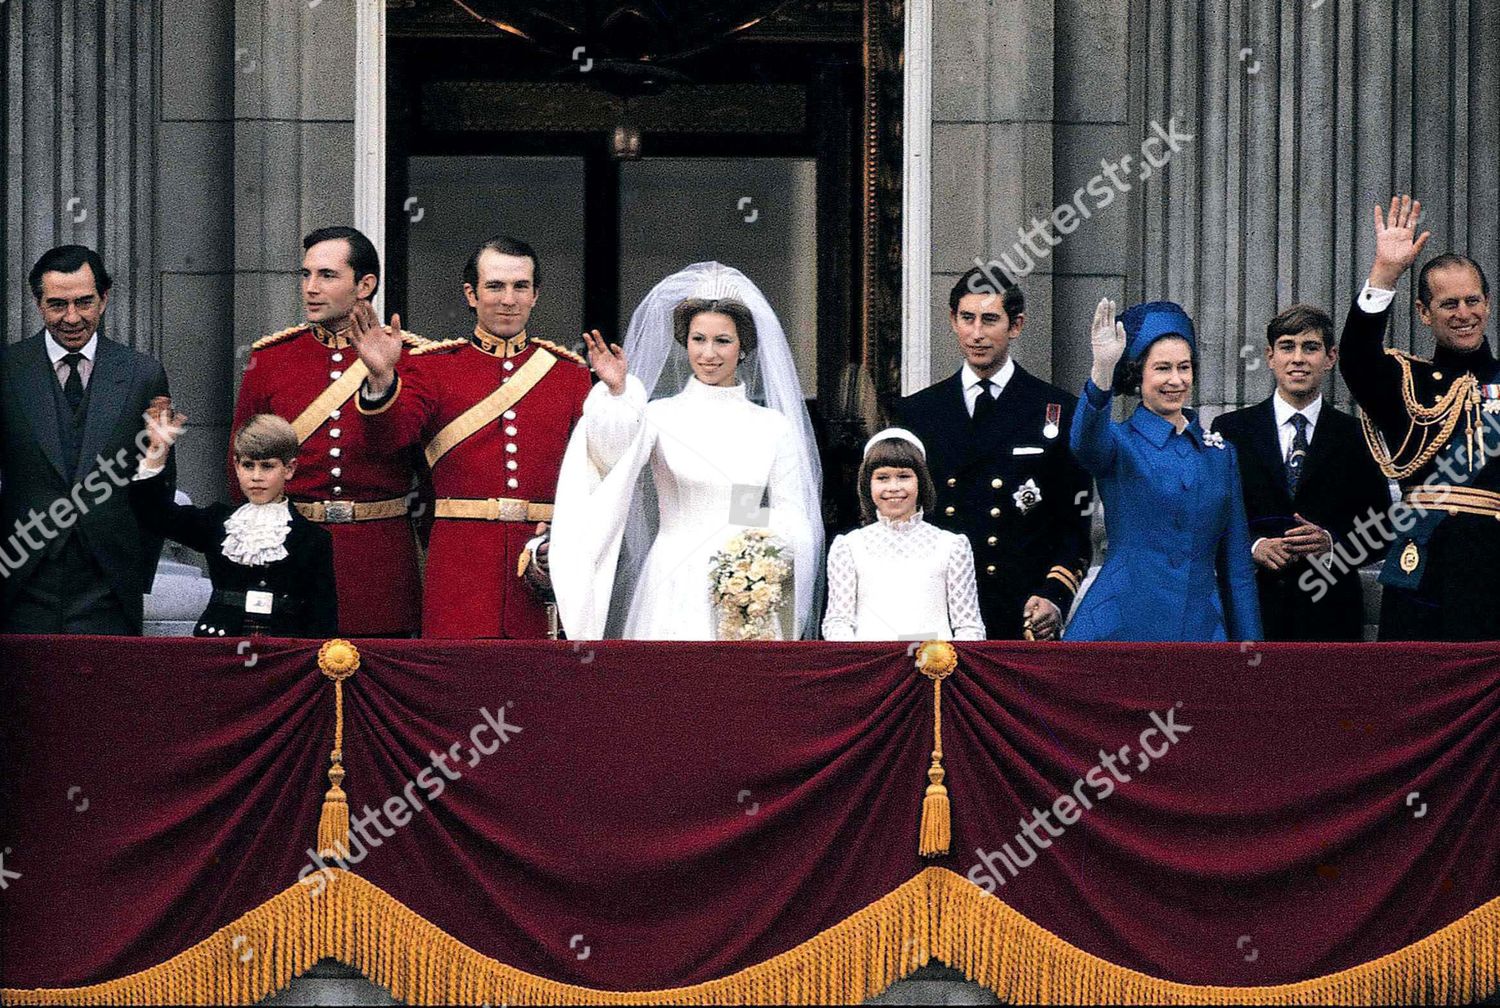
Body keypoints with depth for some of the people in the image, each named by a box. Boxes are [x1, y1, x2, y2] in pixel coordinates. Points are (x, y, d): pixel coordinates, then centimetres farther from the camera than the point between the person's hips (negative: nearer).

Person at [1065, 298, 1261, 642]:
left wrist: (1248, 642, 10)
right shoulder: (1119, 443, 1)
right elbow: (1086, 442, -26)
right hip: (1121, 626, -4)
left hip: (1201, 627, 4)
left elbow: (1236, 564, 16)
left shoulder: (1220, 453, 14)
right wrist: (1102, 369, -41)